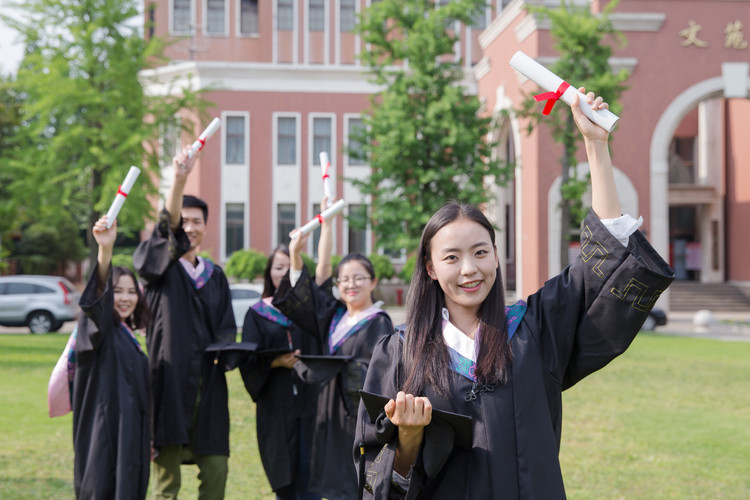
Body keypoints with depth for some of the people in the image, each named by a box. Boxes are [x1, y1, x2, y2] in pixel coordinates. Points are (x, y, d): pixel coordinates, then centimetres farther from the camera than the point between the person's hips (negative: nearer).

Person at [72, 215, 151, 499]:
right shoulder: (99, 327, -7)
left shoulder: (128, 337, 16)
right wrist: (105, 250, -47)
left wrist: (147, 438, 22)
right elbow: (97, 298, -30)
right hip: (105, 431, -8)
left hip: (130, 435, 8)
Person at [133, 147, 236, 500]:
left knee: (216, 469, 1)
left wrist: (225, 348, -8)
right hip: (170, 376, -4)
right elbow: (168, 227, -17)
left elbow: (227, 327, 17)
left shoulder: (215, 276, 17)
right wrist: (178, 180, -35)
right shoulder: (159, 265, 3)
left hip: (208, 381, 4)